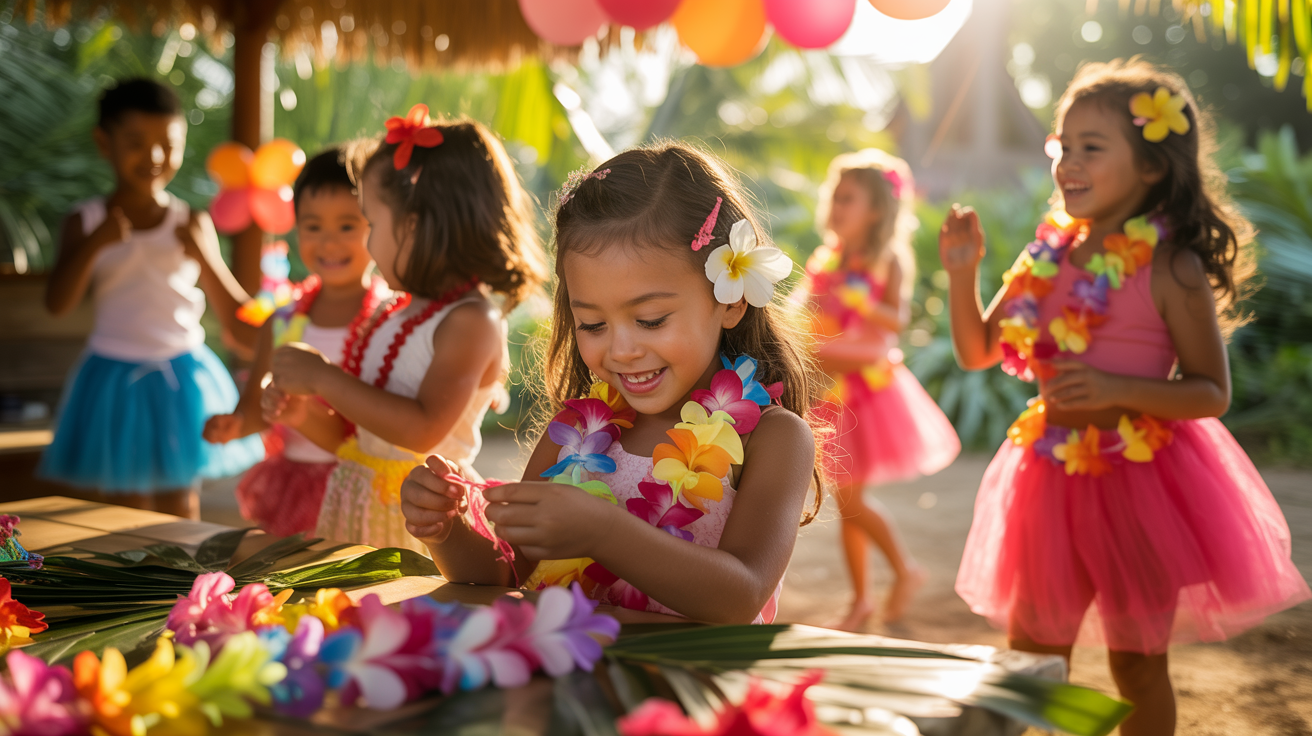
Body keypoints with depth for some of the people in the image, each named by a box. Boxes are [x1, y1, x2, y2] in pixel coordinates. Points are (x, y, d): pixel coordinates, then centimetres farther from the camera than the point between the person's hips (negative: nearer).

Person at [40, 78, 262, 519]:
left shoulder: (191, 224, -1)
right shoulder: (86, 222, 1)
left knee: (180, 512, 6)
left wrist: (202, 254, -18)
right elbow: (57, 304, -12)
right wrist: (94, 243, -22)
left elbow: (239, 323, -2)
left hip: (181, 379, 0)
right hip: (112, 379, 0)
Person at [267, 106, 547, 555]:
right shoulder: (399, 311, 10)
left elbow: (424, 429, -25)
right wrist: (301, 401, 2)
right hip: (358, 500, 8)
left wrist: (324, 378, -20)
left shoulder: (471, 321, -15)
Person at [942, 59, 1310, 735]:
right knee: (1029, 659, 16)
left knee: (1137, 665, 10)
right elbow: (976, 352, 9)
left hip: (1141, 480, -5)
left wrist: (1115, 390, -27)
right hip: (1054, 474, 5)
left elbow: (1212, 394, -13)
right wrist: (963, 272, -6)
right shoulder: (1049, 256, 1)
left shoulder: (1170, 269, -15)